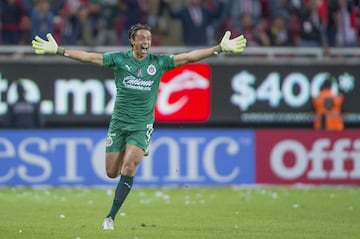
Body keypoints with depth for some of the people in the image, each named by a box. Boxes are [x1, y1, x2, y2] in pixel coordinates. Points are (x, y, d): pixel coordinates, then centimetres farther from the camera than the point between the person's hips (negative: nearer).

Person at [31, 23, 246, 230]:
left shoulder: (158, 62, -1)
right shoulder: (119, 59, -2)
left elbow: (189, 57, -5)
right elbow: (88, 56, -6)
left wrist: (220, 48, -13)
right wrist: (57, 50, -14)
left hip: (142, 125, -1)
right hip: (118, 123, 1)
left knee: (128, 170, -16)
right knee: (112, 172, 4)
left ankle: (111, 217, -8)